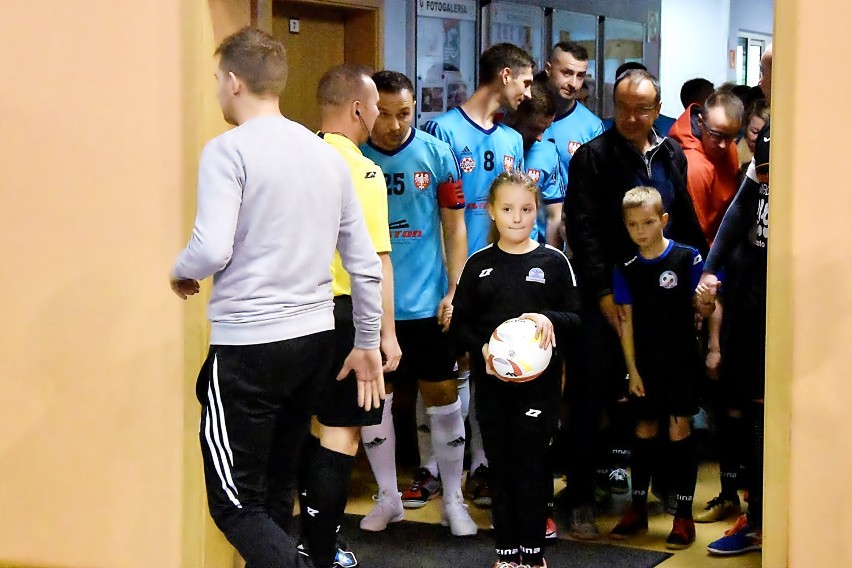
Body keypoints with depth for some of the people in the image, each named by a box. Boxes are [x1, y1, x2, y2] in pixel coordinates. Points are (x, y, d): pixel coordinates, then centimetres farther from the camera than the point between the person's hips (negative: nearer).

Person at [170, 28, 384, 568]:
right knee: (275, 490, 18)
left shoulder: (229, 150, -10)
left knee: (236, 503, 0)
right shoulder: (328, 155, 9)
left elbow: (212, 250, -20)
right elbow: (366, 263, 11)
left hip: (249, 346, -7)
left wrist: (181, 272, 2)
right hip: (315, 339, 7)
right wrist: (367, 343, 19)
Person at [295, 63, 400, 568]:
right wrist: (388, 334, -10)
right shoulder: (363, 172, -13)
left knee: (306, 425, 17)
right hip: (346, 311, -6)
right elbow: (376, 260, -16)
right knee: (342, 431, 2)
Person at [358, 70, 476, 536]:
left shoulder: (437, 156, -3)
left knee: (442, 398, 6)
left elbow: (454, 227, 3)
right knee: (373, 400, 9)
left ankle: (453, 499, 19)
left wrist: (454, 290, -4)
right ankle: (388, 497, 24)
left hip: (428, 303, 0)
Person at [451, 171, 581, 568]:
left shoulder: (554, 262, 1)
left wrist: (549, 320, -19)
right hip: (491, 381, 2)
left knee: (531, 465, 1)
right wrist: (481, 348, -12)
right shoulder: (478, 265, 5)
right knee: (500, 465, 8)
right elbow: (460, 322, 6)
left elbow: (576, 318, 2)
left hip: (539, 381, -2)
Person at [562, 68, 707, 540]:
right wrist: (605, 296, -13)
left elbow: (688, 224, 18)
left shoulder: (672, 157, 12)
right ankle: (581, 501, 6)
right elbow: (581, 230, -9)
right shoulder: (593, 157, -4)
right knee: (592, 400, -1)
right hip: (605, 298, -4)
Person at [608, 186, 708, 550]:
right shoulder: (626, 270, 1)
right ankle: (638, 509, 22)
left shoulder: (687, 258, -7)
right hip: (645, 364, 3)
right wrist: (632, 370, 1)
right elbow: (626, 321, 3)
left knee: (679, 428, -2)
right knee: (644, 429, 10)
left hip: (682, 360, -3)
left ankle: (684, 515, 6)